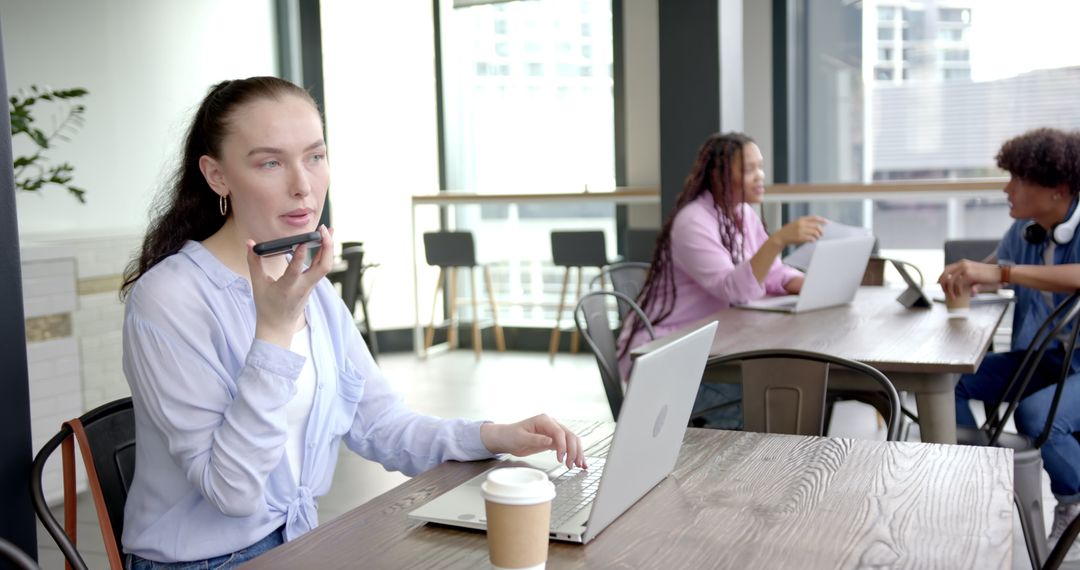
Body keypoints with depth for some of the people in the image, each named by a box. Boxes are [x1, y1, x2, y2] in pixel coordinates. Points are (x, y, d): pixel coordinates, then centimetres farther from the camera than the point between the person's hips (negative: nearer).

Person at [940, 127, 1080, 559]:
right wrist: (962, 278, -3)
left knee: (1036, 414, -34)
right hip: (1037, 359, 7)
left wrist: (1002, 273, -44)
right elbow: (997, 270, 19)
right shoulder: (1023, 230, 1)